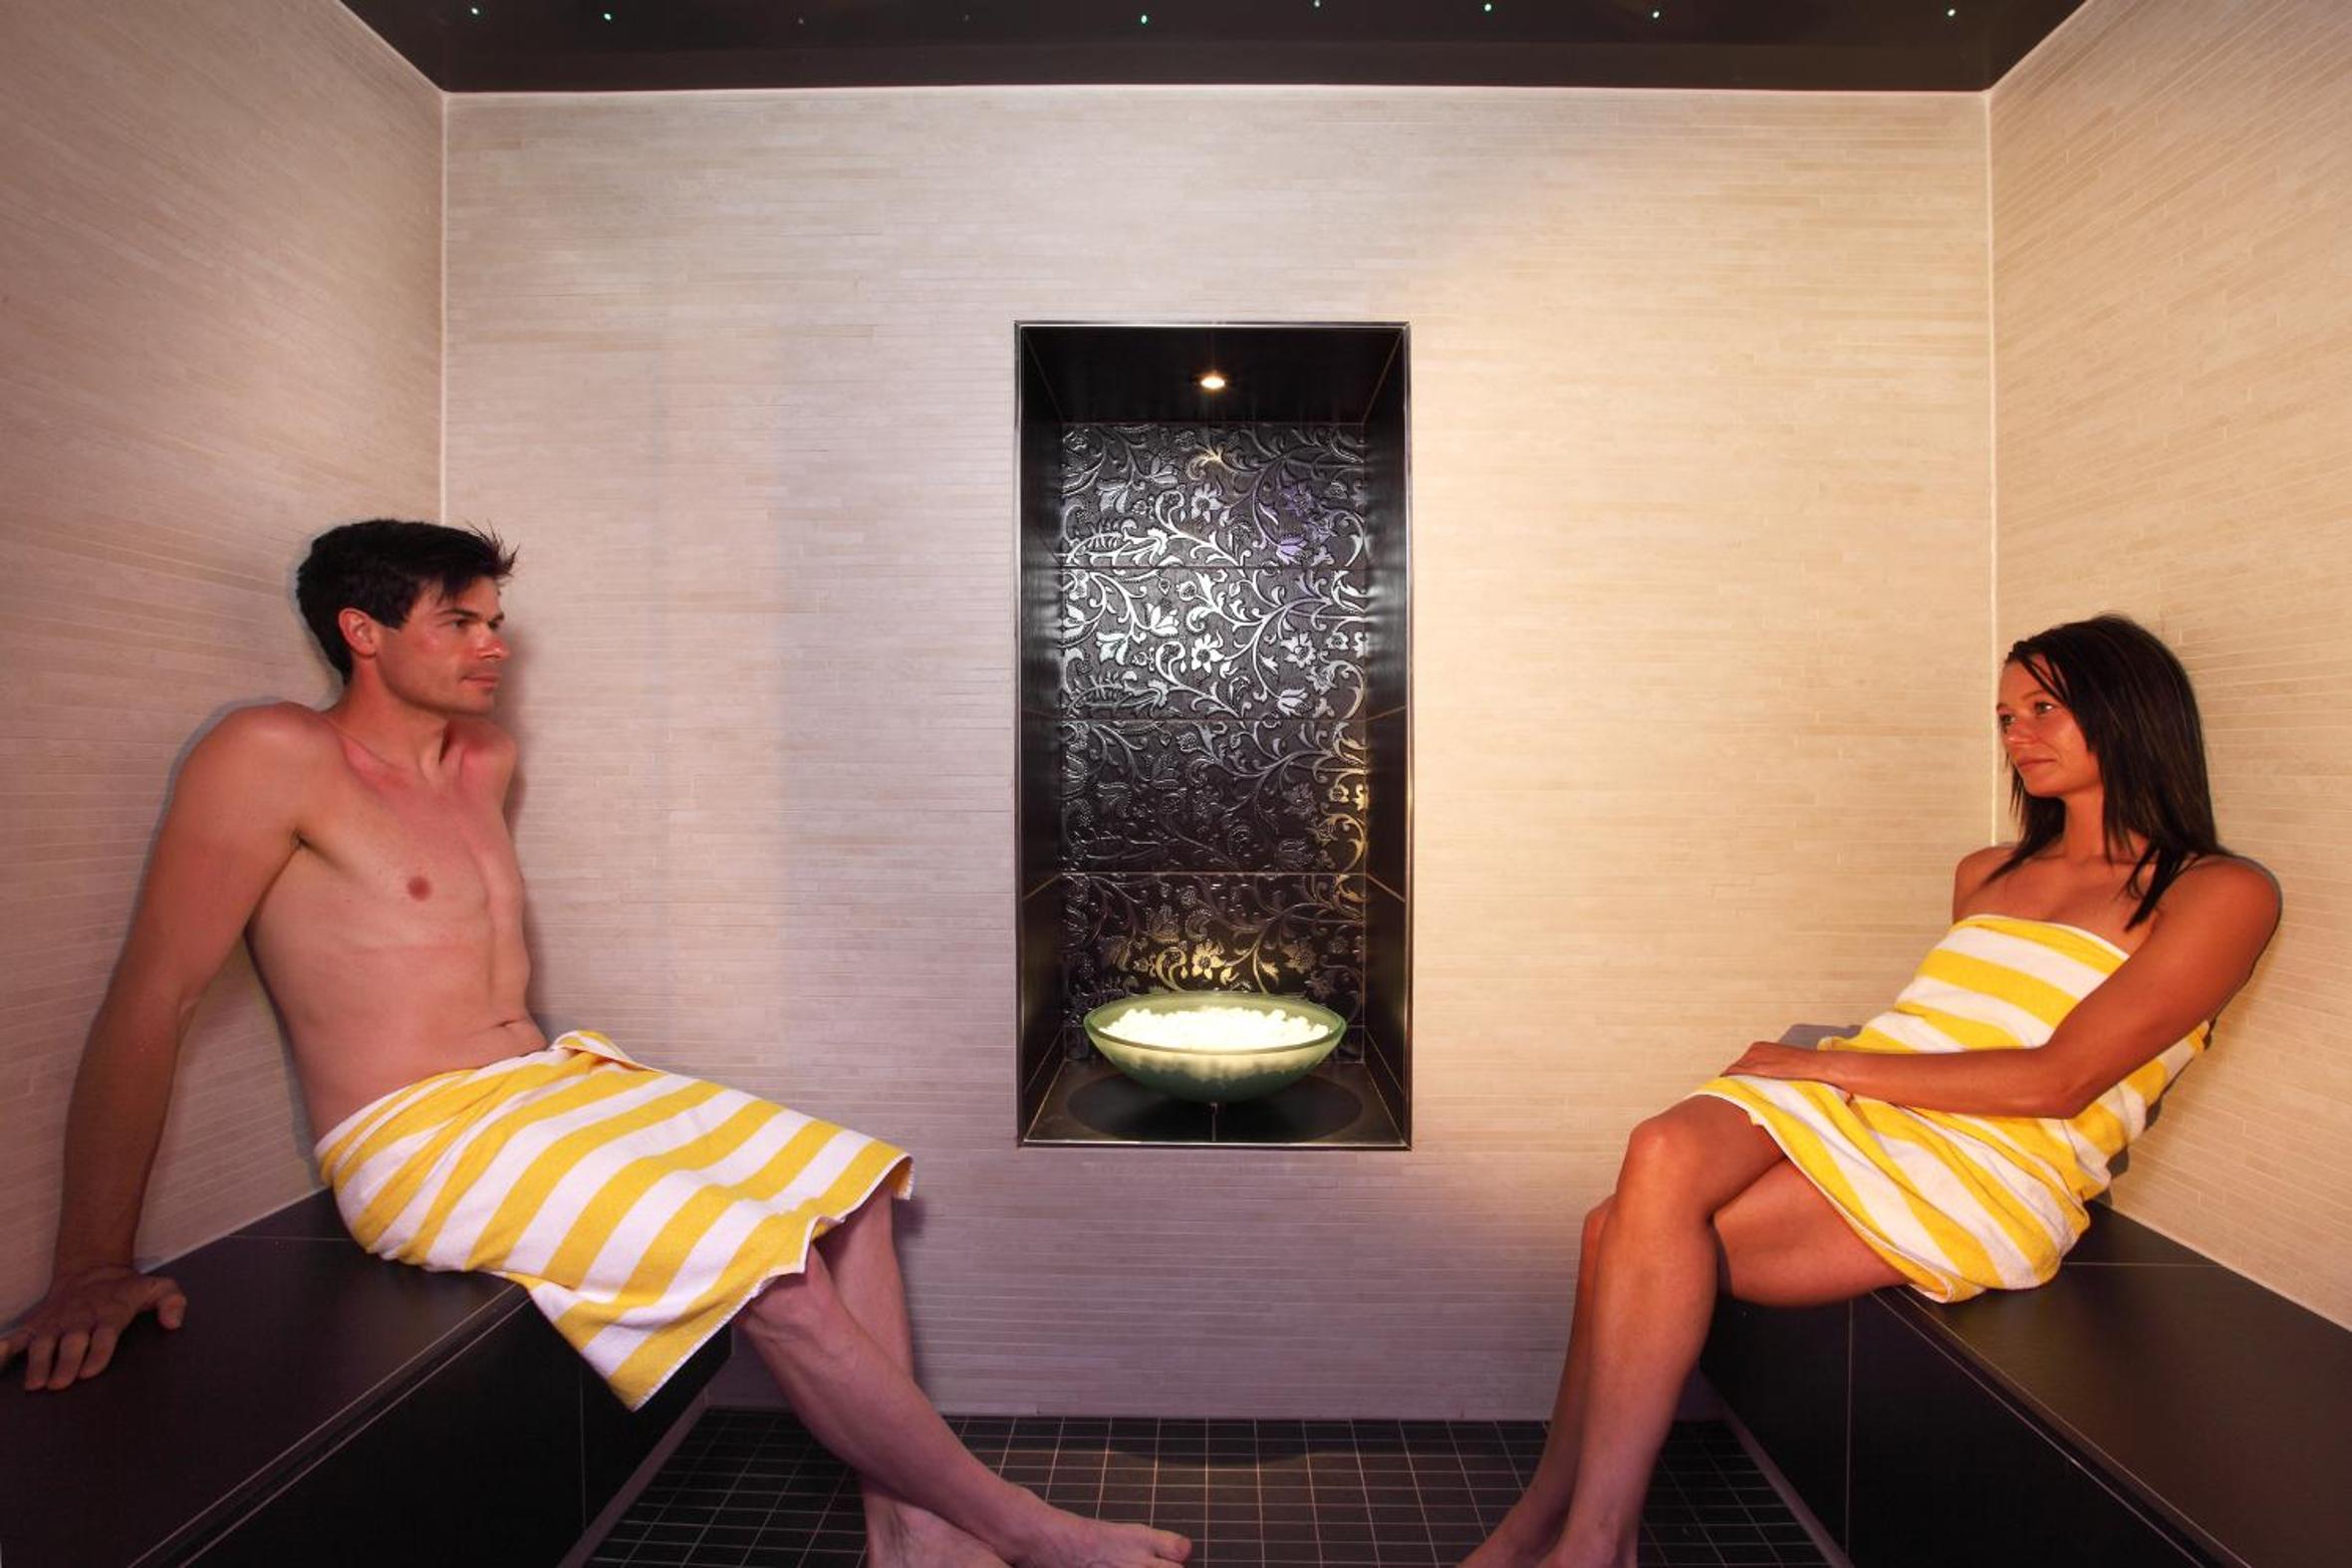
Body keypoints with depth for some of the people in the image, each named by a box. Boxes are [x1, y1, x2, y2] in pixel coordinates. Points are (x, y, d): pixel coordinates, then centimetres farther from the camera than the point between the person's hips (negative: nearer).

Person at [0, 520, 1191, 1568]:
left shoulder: (484, 762, 13)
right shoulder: (276, 758, -10)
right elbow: (149, 1002, -13)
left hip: (549, 1082, 9)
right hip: (421, 1140, -8)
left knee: (845, 1179, -2)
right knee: (774, 1268, -23)